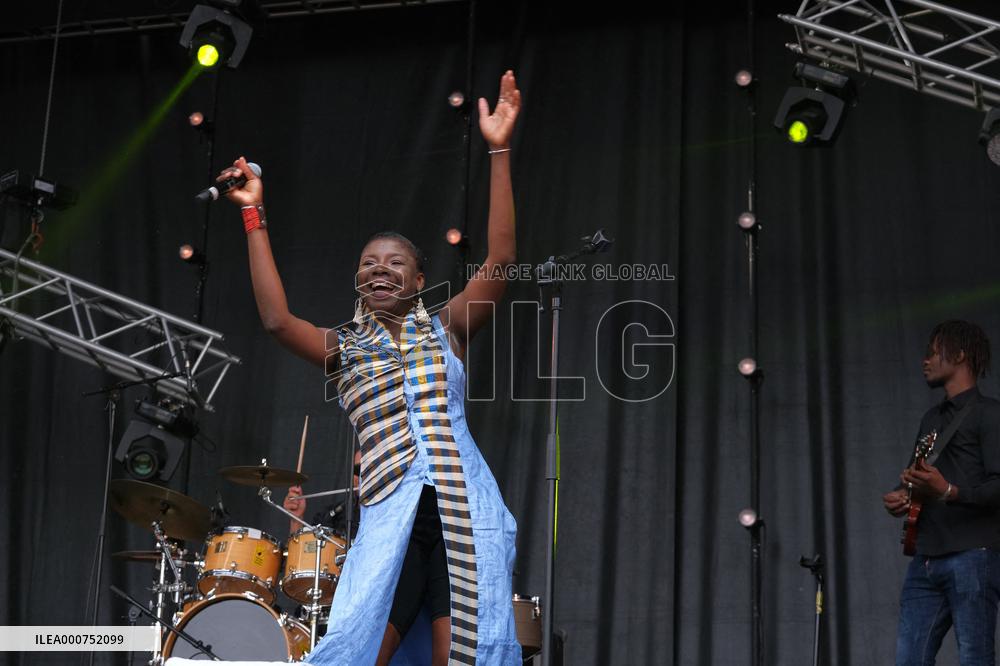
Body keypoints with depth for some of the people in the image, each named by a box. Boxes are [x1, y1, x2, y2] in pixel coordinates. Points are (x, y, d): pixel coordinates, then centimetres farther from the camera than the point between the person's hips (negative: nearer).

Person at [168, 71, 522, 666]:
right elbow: (276, 318, 0)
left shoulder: (448, 328, 12)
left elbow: (501, 260, 0)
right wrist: (254, 215, 2)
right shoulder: (344, 349, 16)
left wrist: (499, 153, -6)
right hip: (390, 518, 1)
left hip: (468, 510, -1)